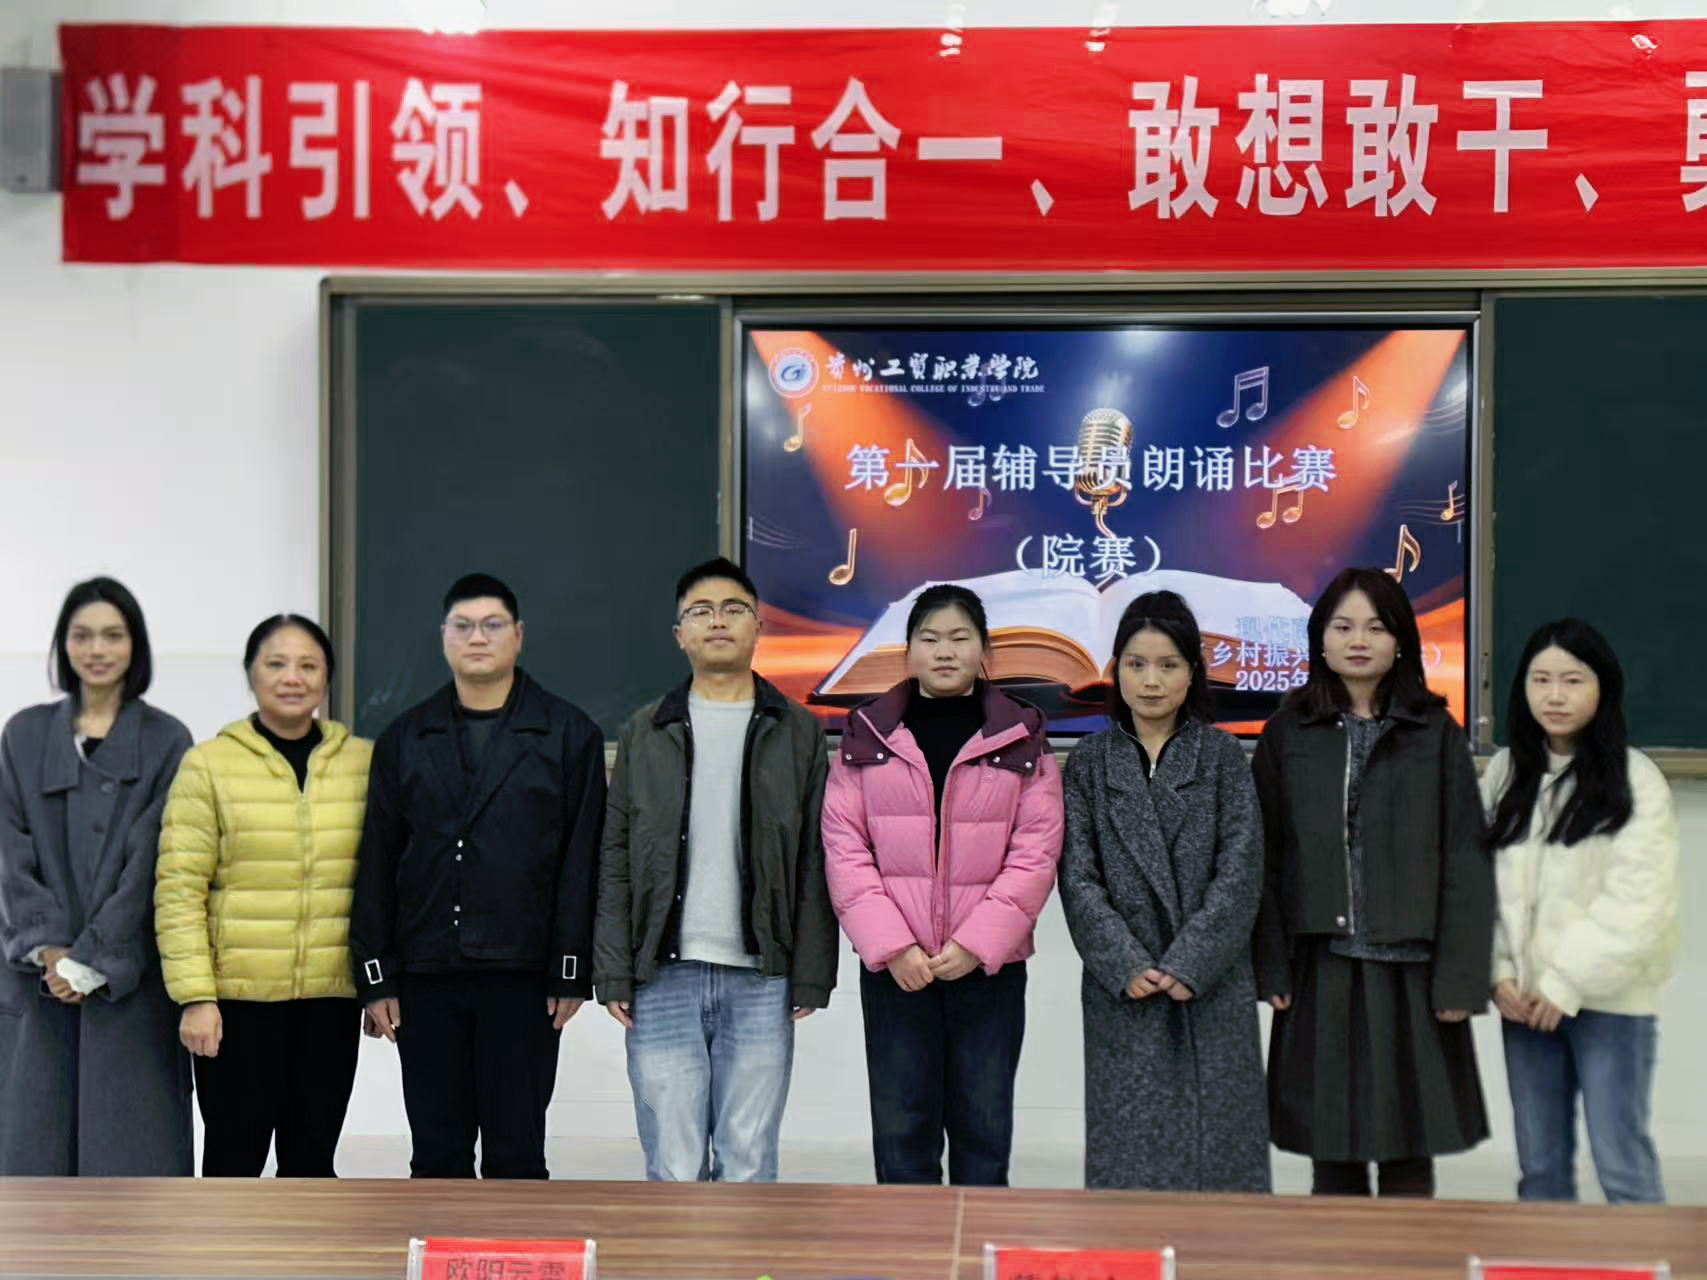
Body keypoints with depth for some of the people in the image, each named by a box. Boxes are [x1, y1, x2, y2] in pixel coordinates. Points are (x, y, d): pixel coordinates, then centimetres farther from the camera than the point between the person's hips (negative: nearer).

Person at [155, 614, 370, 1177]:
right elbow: (179, 890, -6)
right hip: (238, 999, -2)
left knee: (312, 1159, 11)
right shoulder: (208, 764, -2)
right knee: (234, 1160, 5)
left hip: (331, 999, 3)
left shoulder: (363, 761, 5)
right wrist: (195, 995, -13)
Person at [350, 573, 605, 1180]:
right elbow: (377, 864, 9)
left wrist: (571, 972, -6)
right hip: (426, 979, 3)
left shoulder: (569, 734, 4)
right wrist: (377, 977, 3)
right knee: (437, 1152, 8)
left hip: (522, 977, -2)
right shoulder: (406, 739, 11)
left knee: (515, 1151, 2)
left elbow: (582, 862, 0)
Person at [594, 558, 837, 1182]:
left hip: (760, 980, 0)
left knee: (748, 1163, 4)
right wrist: (614, 973, 0)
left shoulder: (798, 732, 8)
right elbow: (615, 863, 8)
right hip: (664, 977, 0)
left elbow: (815, 866, 5)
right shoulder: (645, 732, 10)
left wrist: (811, 977, -1)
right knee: (673, 1165, 1)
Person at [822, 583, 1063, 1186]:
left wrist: (977, 943, -11)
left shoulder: (1022, 739, 4)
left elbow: (1036, 854, -2)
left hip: (988, 965, 0)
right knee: (901, 1126, 4)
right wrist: (891, 945, -11)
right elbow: (844, 849, 0)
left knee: (984, 1125, 5)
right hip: (893, 966, 0)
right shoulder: (868, 736, 5)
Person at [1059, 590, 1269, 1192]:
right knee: (1130, 1153, 1)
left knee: (1219, 1141, 1)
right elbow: (1077, 876, 0)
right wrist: (1126, 966, -11)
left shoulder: (1222, 754, 3)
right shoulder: (1090, 761, 6)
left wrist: (1188, 964, -13)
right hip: (1122, 992, 1)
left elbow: (1241, 868, -4)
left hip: (1212, 987, 0)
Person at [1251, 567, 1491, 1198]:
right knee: (1331, 1152, 7)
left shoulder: (1436, 735, 2)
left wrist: (1461, 977, -6)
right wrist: (1270, 966, -2)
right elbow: (1264, 856, 4)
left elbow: (1465, 860, 0)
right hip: (1321, 970, 1)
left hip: (1409, 970, -1)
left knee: (1409, 1152, 4)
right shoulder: (1287, 735, 5)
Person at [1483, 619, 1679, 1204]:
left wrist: (1567, 981, -14)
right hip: (1526, 999, 5)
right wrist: (1500, 972, -5)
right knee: (1539, 1162, 13)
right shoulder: (1505, 773, 7)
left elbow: (1638, 899, -14)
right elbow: (1483, 878, 6)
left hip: (1609, 999, -5)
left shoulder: (1635, 780, -8)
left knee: (1622, 1160, -1)